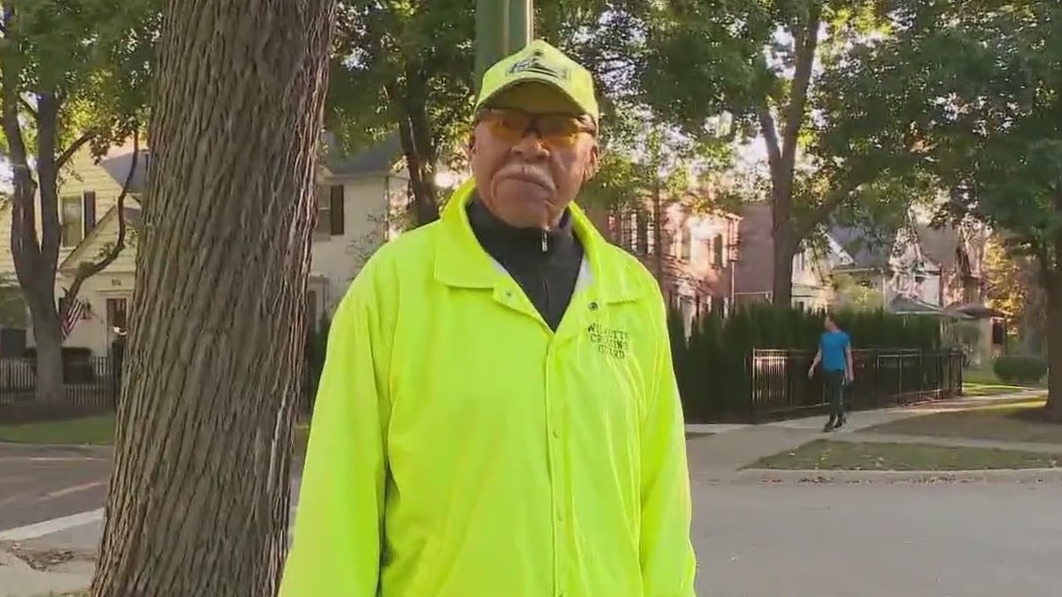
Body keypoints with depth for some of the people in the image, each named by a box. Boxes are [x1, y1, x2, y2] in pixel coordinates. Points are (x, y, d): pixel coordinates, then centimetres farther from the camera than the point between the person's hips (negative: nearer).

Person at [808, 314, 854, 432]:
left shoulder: (843, 337, -5)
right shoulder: (824, 336, 9)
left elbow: (848, 355, -2)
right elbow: (819, 353, 14)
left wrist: (850, 372, -4)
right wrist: (813, 366, 5)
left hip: (838, 370, -6)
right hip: (827, 370, 6)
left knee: (836, 397, -8)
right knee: (830, 396, 11)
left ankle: (831, 422, -8)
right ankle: (841, 418, 26)